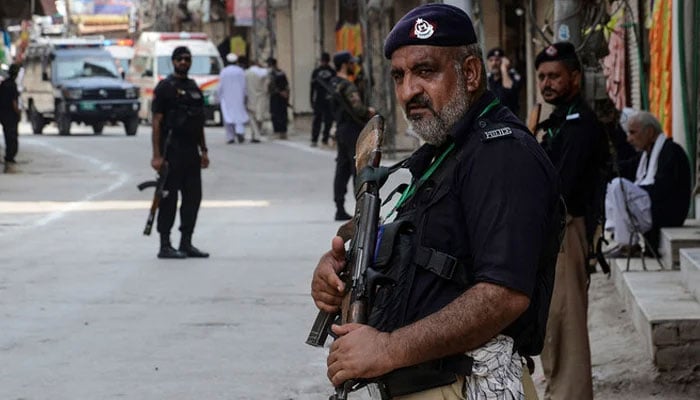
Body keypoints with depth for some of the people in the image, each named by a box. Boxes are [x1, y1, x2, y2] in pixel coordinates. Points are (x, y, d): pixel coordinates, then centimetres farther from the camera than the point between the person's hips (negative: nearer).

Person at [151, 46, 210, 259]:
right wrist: (157, 155, -16)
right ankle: (165, 246, -1)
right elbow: (157, 122, -11)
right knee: (169, 198, -5)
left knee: (193, 197, 8)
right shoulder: (165, 87, -6)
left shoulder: (194, 88, 16)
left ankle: (186, 243, 16)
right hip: (172, 151, -7)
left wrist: (203, 150, 15)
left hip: (191, 151, 7)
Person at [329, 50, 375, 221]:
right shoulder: (347, 86, -17)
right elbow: (357, 108, -25)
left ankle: (340, 209, 11)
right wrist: (369, 112, -3)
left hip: (341, 130, 9)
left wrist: (366, 111, 8)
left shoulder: (334, 84, 12)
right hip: (353, 130, -9)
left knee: (342, 170, 10)